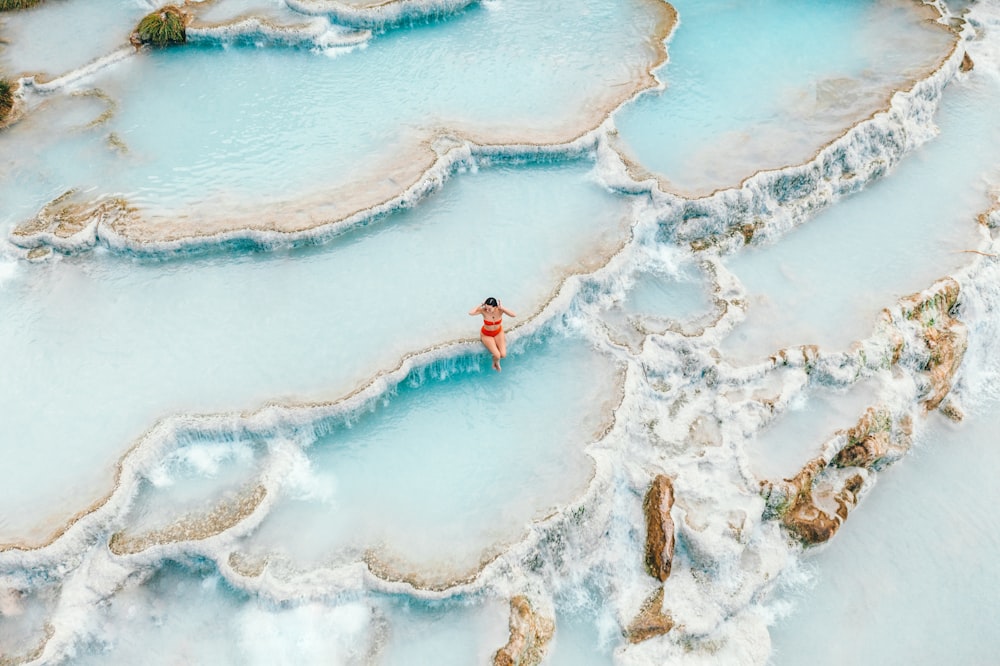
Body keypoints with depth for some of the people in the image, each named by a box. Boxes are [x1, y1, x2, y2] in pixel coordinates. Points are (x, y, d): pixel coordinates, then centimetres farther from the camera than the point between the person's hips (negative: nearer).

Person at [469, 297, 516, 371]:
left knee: (503, 355, -11)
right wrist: (481, 305, -36)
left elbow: (514, 315, -38)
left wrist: (502, 307, -40)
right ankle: (496, 363, 22)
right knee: (497, 355, -16)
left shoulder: (500, 310, -25)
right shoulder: (483, 310, -28)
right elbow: (471, 313, -45)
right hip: (487, 335, -2)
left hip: (498, 332, 2)